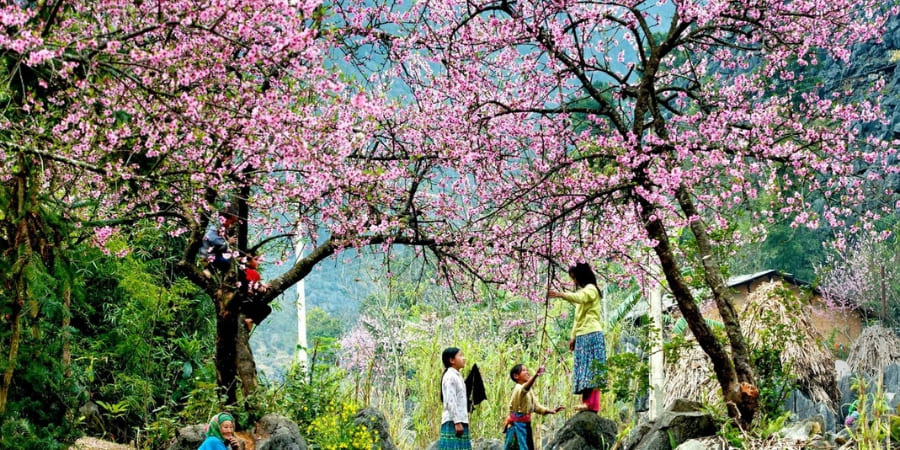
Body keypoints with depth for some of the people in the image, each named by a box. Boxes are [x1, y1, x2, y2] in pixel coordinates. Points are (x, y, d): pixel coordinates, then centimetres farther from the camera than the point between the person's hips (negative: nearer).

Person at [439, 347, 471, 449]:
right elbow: (451, 401, -17)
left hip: (460, 421, 9)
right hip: (452, 422, -9)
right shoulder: (450, 376, -9)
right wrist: (457, 422, -21)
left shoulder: (457, 376, 20)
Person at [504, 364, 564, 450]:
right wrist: (535, 375, -59)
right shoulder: (518, 388, -16)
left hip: (526, 425, 9)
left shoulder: (529, 392, 15)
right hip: (517, 425, -9)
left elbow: (536, 406, 20)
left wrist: (551, 411, 5)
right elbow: (525, 388, -41)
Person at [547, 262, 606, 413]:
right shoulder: (582, 291, 27)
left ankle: (592, 403, -18)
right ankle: (586, 402, -1)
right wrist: (573, 337, 21)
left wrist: (561, 295, -38)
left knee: (591, 369, -13)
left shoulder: (590, 289, -1)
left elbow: (580, 298, -25)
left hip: (592, 334, -9)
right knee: (583, 370, 2)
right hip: (581, 336, 9)